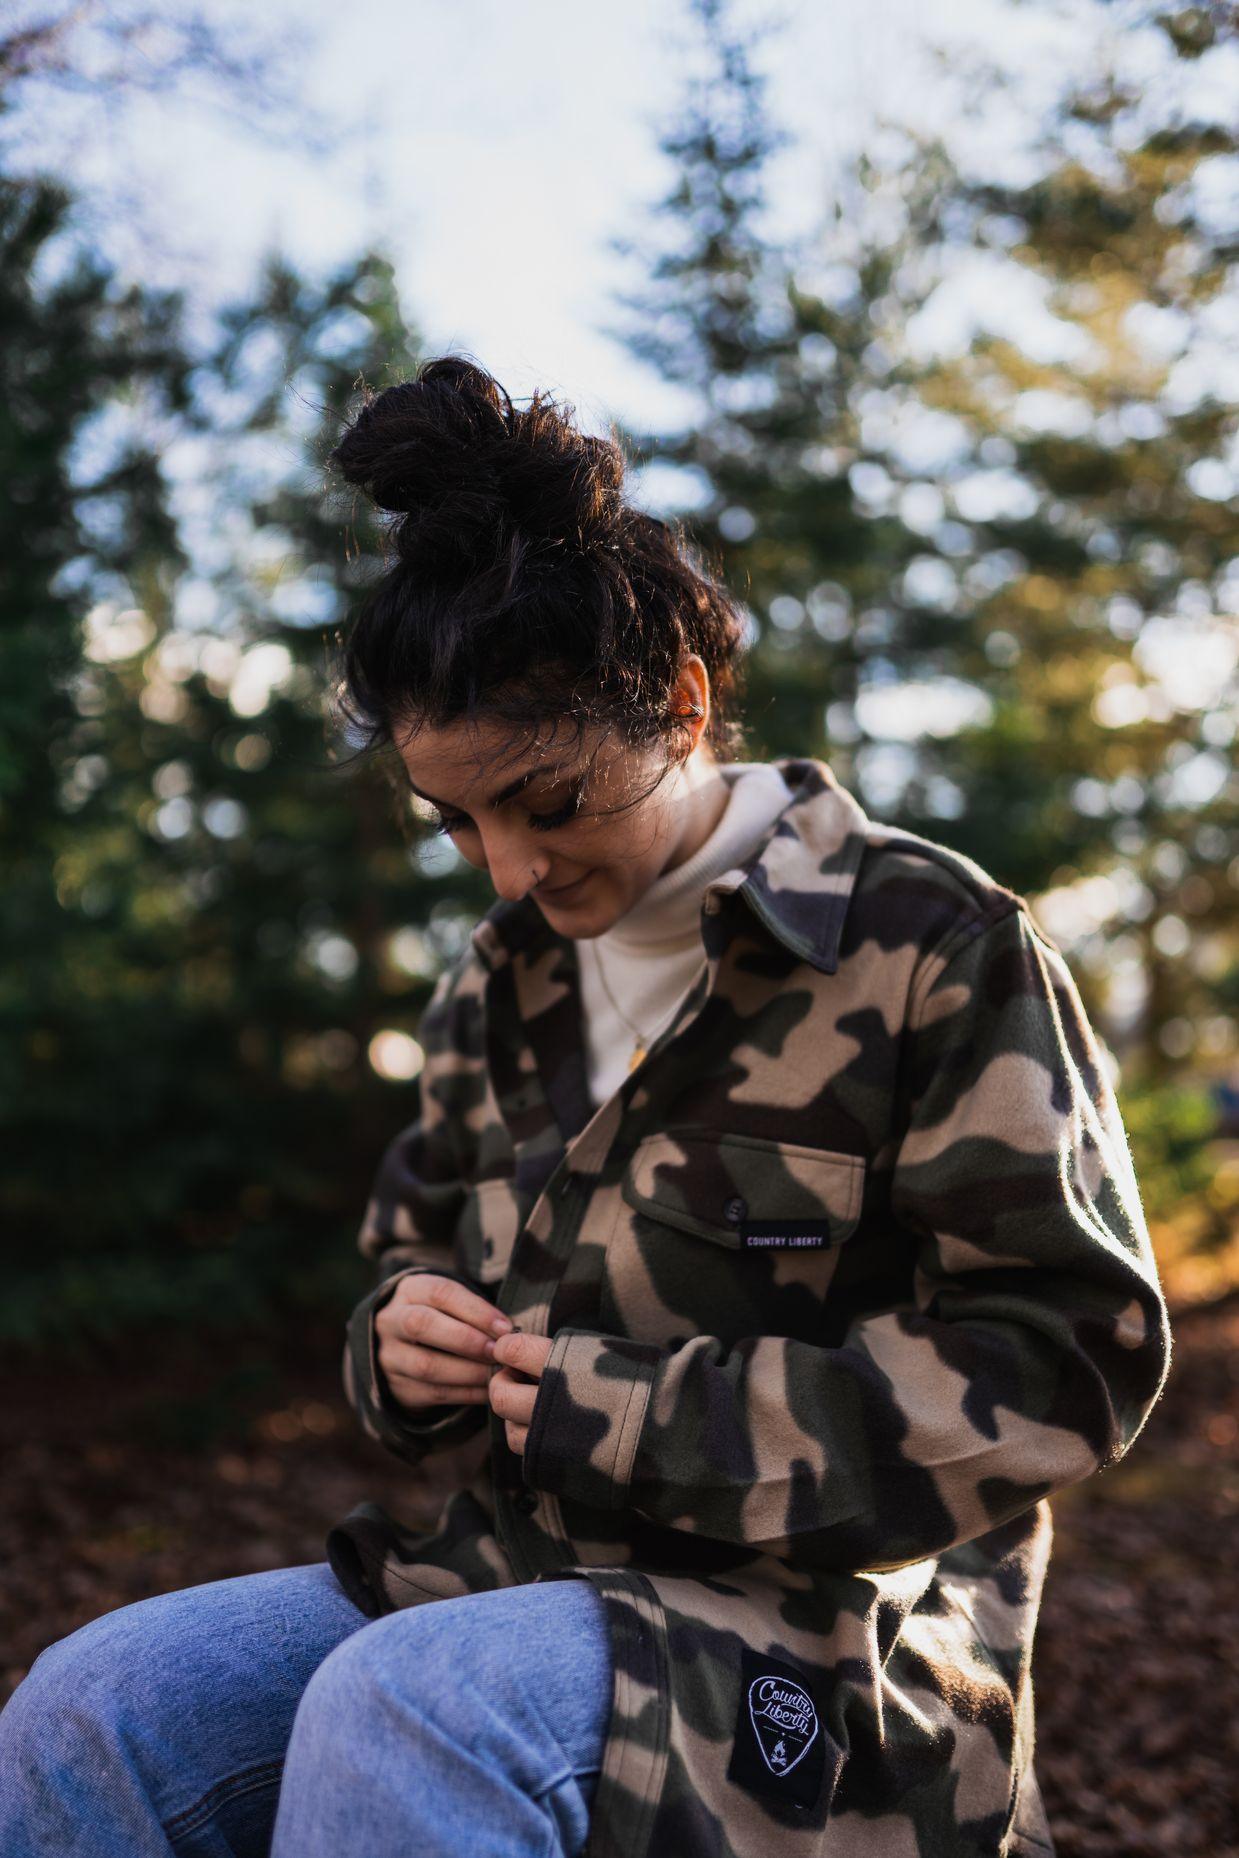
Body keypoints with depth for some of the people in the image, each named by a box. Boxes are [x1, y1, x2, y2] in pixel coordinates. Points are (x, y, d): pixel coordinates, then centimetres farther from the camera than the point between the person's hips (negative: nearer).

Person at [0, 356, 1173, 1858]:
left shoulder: (932, 947, -9)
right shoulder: (500, 979, 11)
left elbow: (1068, 1355, -13)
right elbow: (418, 1240, 24)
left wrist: (653, 1415, -18)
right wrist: (407, 1337, -3)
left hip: (821, 1629, -6)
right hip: (515, 1570, 7)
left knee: (400, 1708, -34)